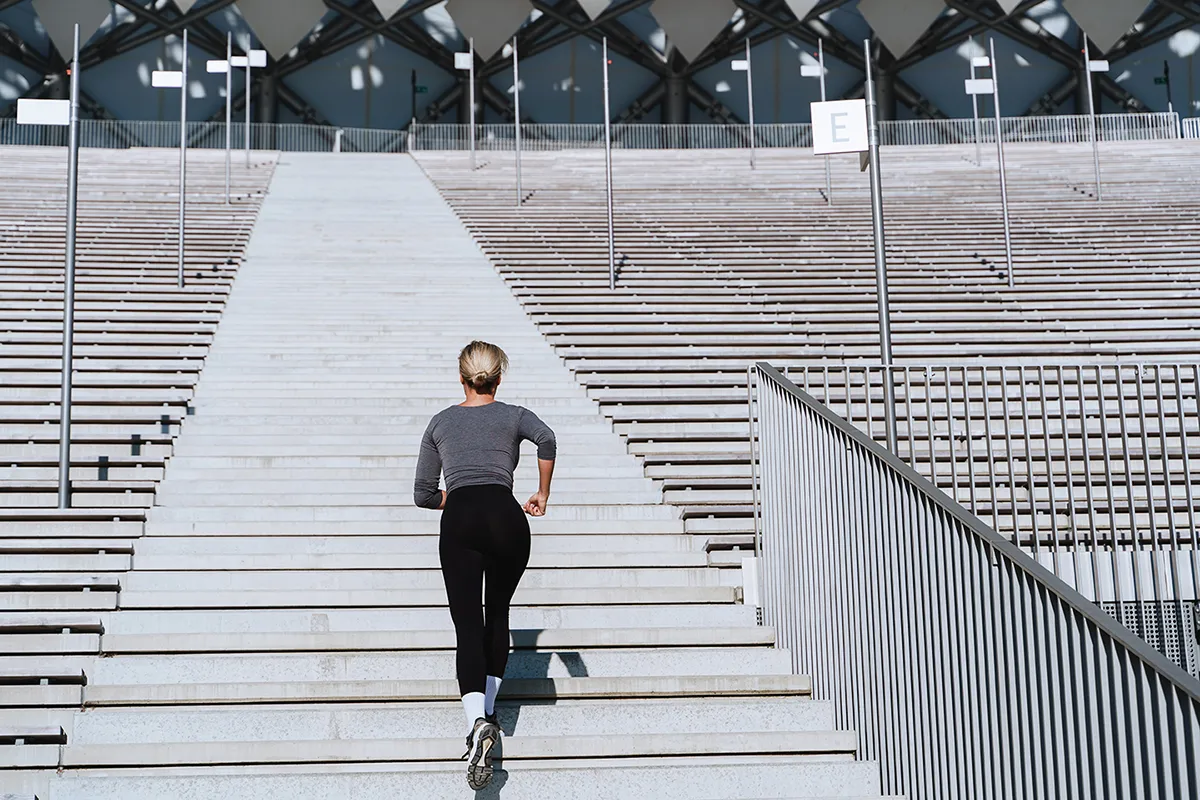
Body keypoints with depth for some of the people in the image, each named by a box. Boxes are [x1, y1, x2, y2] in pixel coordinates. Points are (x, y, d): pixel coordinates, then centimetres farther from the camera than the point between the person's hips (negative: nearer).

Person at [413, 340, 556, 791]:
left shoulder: (441, 422, 22)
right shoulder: (513, 416, 16)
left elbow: (423, 494, 22)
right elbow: (546, 438, -8)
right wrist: (542, 494, 3)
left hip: (460, 522, 0)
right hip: (506, 517, 0)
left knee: (468, 626, -7)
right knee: (497, 616, 21)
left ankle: (477, 722, -28)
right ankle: (488, 711, 18)